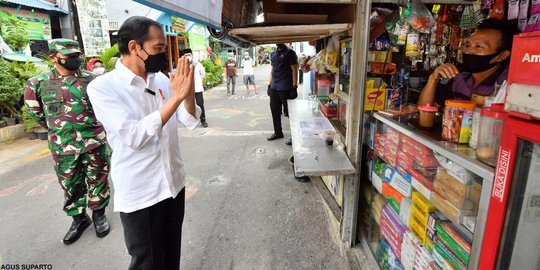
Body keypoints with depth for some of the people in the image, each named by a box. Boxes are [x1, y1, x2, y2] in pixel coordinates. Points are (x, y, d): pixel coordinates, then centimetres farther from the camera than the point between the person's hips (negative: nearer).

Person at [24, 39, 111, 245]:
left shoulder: (92, 79, -3)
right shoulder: (39, 83, -1)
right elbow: (35, 110, 14)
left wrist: (93, 125, 9)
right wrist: (56, 128, 12)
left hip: (95, 143, -1)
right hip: (63, 147, 1)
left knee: (98, 181, 10)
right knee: (71, 186, 13)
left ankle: (99, 215, 28)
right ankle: (79, 219, 31)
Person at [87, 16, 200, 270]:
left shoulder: (162, 80, 1)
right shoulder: (102, 87, -14)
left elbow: (191, 121, 0)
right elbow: (134, 137, -26)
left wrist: (188, 91, -19)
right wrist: (176, 97, -27)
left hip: (174, 183, 5)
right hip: (139, 194, -5)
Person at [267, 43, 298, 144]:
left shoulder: (289, 53, -4)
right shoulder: (273, 54, 17)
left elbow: (294, 70, -9)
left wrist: (294, 87, -16)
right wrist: (269, 85, 15)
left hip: (285, 88, -7)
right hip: (274, 88, 7)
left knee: (289, 112, -2)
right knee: (274, 110, 11)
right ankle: (278, 132, 25)